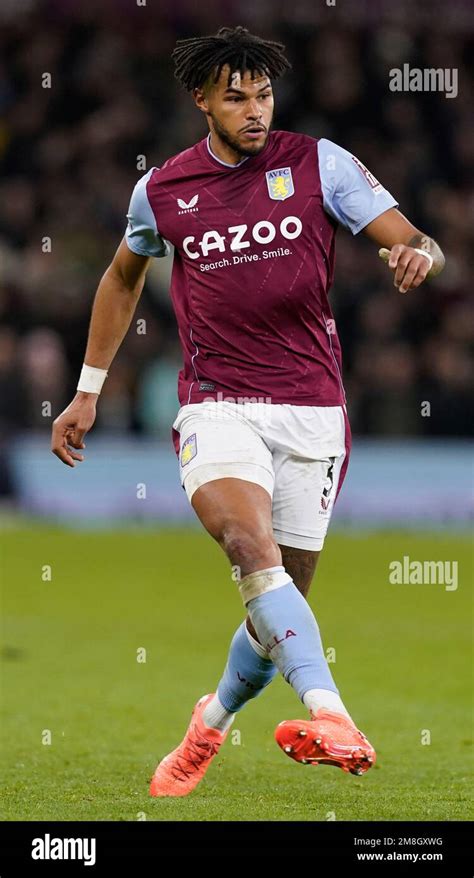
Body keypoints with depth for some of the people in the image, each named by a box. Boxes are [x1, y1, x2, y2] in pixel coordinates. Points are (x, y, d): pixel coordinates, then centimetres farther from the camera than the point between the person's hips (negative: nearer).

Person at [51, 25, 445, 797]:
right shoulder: (163, 189, 5)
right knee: (252, 546, -29)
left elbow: (415, 242, -5)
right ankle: (329, 714, -44)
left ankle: (216, 718, 36)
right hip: (217, 406, -1)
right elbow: (124, 276, 24)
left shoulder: (320, 163, 0)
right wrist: (88, 390, 24)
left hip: (311, 409, 1)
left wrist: (419, 255, -30)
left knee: (278, 603, 7)